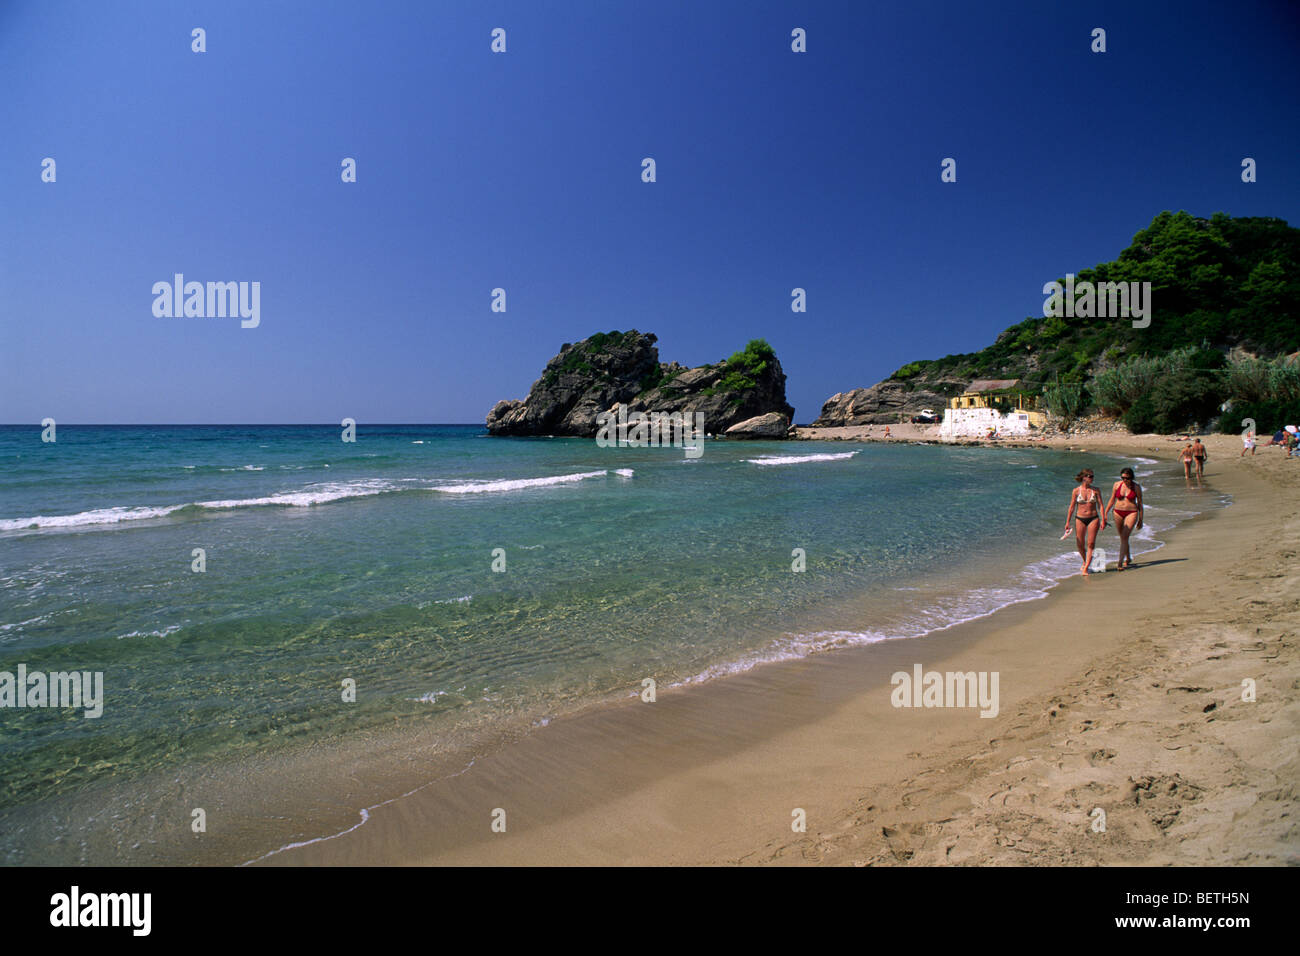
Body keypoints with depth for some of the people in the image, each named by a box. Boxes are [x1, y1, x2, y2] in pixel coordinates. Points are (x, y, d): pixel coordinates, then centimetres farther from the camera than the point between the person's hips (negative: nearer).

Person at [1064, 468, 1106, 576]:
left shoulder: (1096, 490, 1)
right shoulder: (1076, 491, -1)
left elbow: (1100, 506, 1)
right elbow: (1072, 507, 3)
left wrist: (1103, 520, -9)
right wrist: (1067, 522, 1)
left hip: (1093, 519, 0)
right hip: (1080, 519, 0)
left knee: (1091, 544, -8)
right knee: (1080, 545, 5)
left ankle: (1085, 568, -6)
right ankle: (1085, 562, 33)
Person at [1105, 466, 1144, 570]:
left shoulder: (1136, 487, -4)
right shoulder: (1117, 485, 1)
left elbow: (1140, 503, 2)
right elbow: (1112, 500, 10)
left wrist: (1140, 519, 3)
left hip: (1131, 513, -3)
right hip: (1118, 512, 3)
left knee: (1125, 537, -13)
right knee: (1122, 537, 12)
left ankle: (1120, 563, -15)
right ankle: (1128, 559, 32)